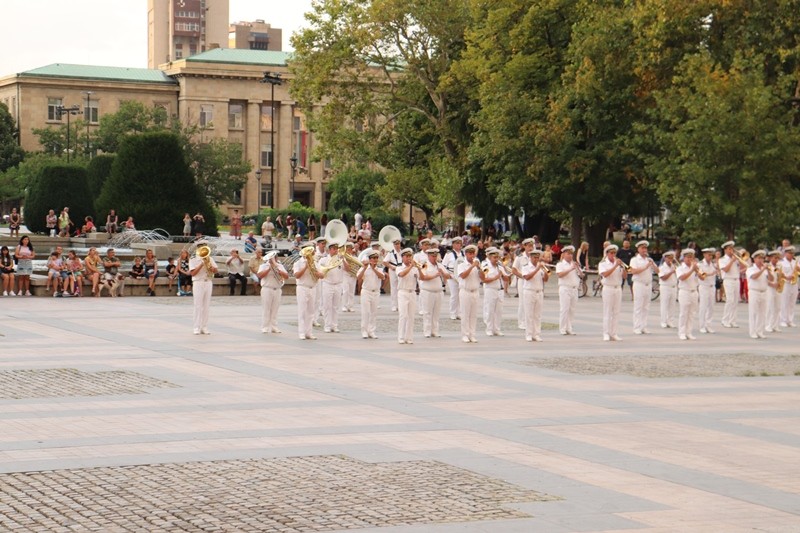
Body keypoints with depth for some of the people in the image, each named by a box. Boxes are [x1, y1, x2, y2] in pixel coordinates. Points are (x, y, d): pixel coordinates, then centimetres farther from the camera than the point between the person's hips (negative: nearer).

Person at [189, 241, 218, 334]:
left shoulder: (210, 258, 12)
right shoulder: (193, 259, -2)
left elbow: (215, 271, 9)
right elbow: (192, 273, -11)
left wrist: (211, 267, -12)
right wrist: (202, 264, -15)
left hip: (208, 283, 4)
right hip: (198, 283, -4)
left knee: (206, 306, 5)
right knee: (198, 306, -6)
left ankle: (204, 327, 8)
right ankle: (196, 328, -2)